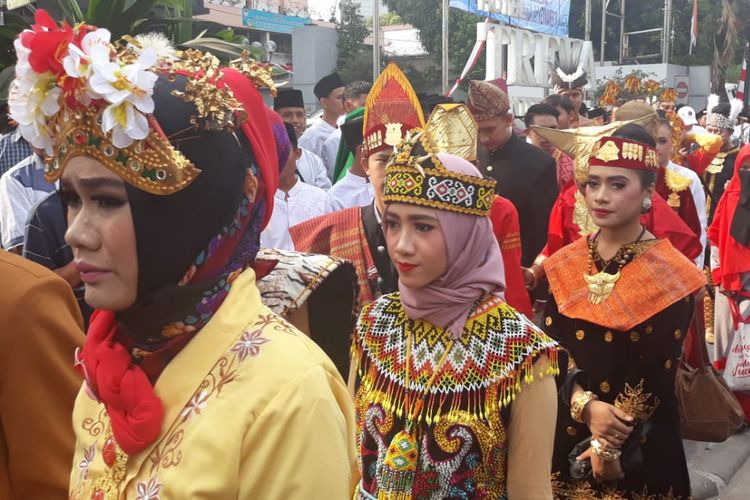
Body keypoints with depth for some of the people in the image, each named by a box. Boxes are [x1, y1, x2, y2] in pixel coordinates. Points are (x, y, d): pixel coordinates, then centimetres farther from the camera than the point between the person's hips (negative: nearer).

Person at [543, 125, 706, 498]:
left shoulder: (670, 274, -11)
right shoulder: (565, 263, 2)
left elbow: (657, 373, -13)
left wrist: (609, 445, -12)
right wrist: (587, 405, -20)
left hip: (639, 445, -4)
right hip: (566, 433, 4)